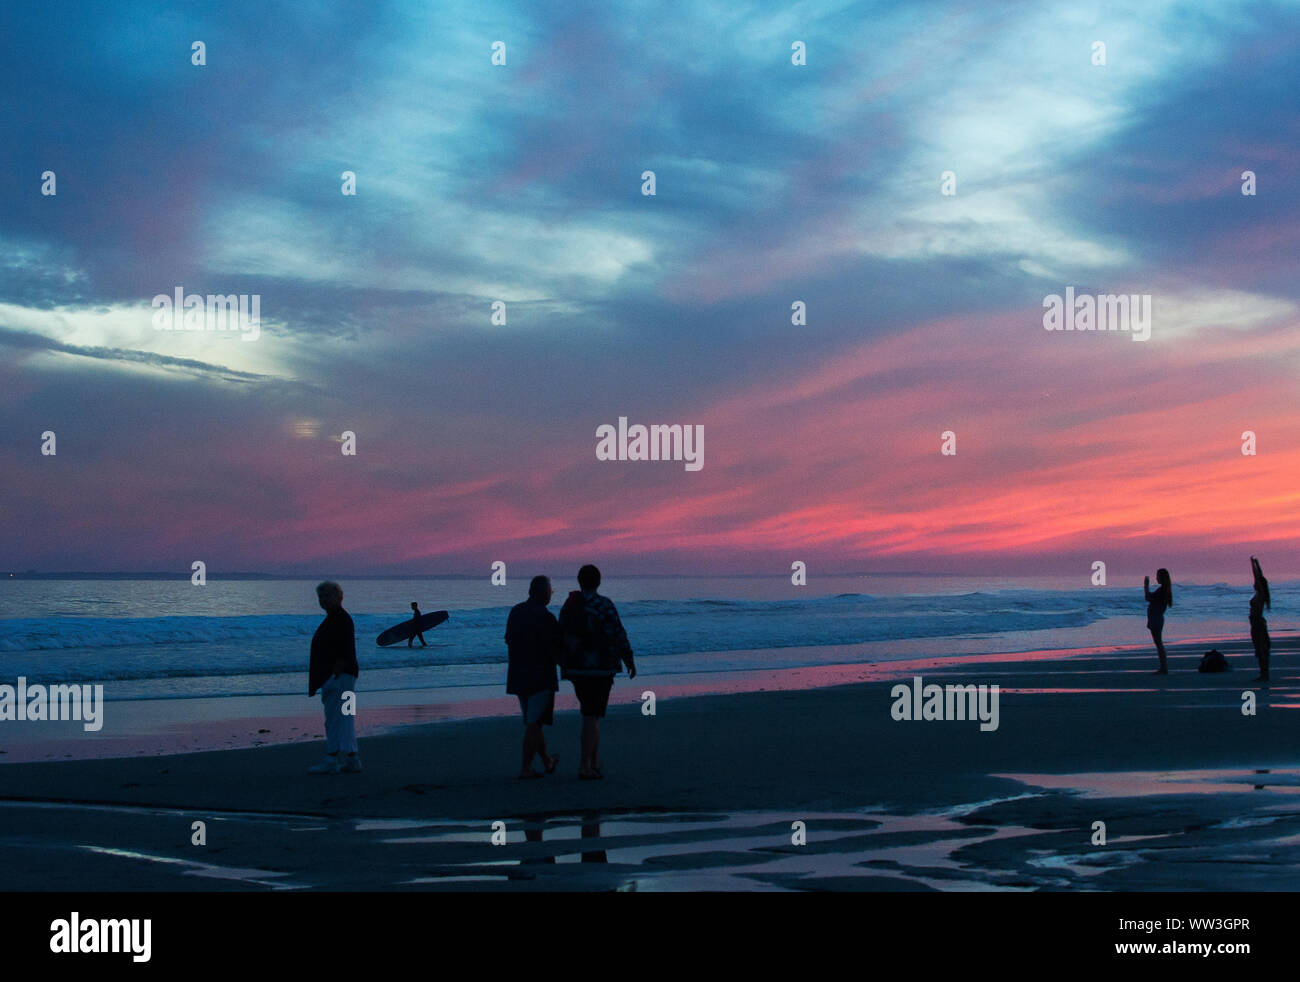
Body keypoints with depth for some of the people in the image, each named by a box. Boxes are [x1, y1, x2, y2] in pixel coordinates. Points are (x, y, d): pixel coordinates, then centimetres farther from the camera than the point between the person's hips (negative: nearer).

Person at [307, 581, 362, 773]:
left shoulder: (342, 619, -13)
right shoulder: (332, 619, 19)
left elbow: (345, 653, -20)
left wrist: (334, 676, -22)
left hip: (339, 676, -11)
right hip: (333, 677, 11)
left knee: (335, 719, -8)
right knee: (345, 719, 11)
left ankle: (331, 760, -7)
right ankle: (351, 760, 14)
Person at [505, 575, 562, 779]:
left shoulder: (515, 612, 5)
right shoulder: (546, 617, -18)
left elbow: (508, 640, 12)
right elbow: (556, 650, -18)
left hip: (517, 676, 8)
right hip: (540, 677, -8)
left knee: (533, 722, 17)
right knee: (534, 723, -2)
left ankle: (547, 761, 31)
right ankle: (525, 768, -3)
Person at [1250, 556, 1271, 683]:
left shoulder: (1260, 594, -12)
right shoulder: (1261, 594, 10)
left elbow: (1257, 576, -15)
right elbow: (1260, 576, 20)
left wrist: (1253, 563, -11)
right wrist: (1256, 563, 26)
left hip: (1257, 624, -10)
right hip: (1259, 623, 10)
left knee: (1260, 650, -7)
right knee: (1262, 650, 11)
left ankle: (1264, 675, -6)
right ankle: (1264, 674, 15)